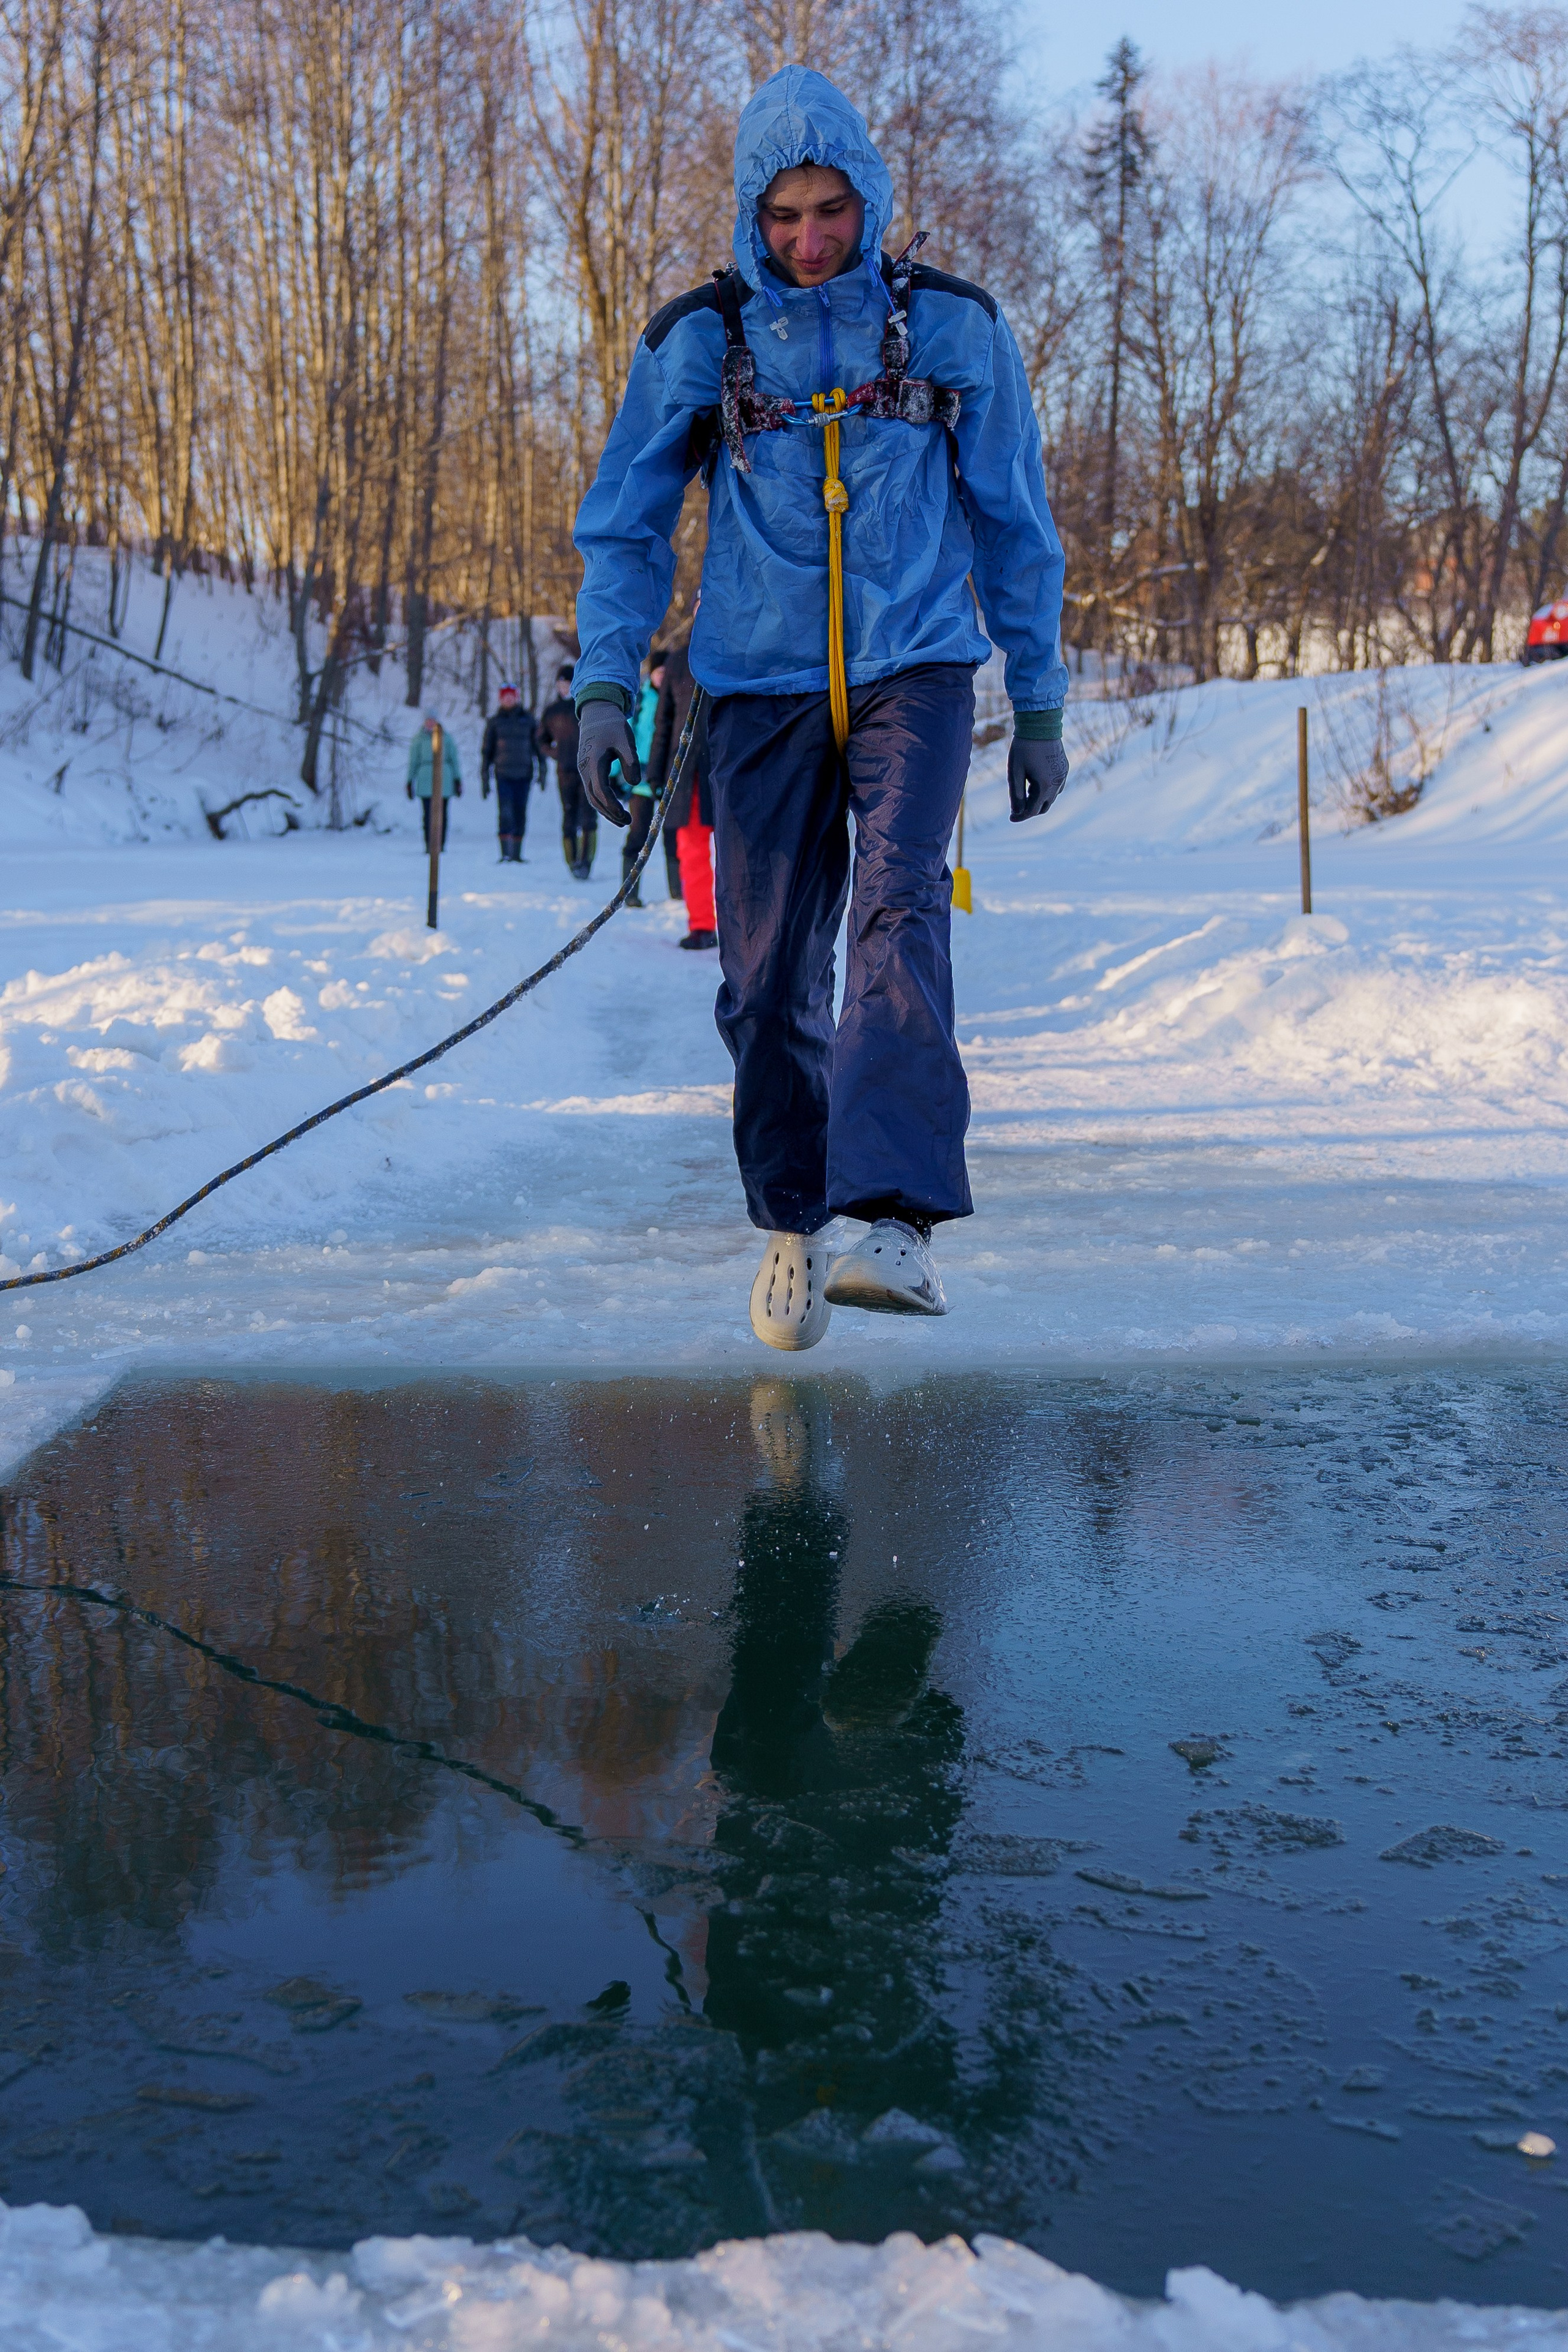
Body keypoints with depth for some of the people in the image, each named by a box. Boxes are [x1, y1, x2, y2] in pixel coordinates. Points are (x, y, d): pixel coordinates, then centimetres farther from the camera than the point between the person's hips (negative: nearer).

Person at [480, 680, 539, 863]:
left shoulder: (528, 719, 9)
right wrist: (485, 779, 6)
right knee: (505, 812, -16)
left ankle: (517, 853, 12)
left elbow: (538, 745, 13)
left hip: (524, 773, 2)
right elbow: (487, 750, 10)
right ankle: (505, 853, -18)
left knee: (520, 814, 4)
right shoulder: (494, 721, 7)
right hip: (503, 774, -2)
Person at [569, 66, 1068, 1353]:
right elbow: (625, 526, 8)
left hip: (914, 671, -1)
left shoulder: (953, 324, 4)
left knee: (899, 906, -24)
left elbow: (1015, 524, 11)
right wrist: (606, 682, -5)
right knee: (768, 975, 1)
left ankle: (898, 1220, -33)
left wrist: (1039, 704, 10)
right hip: (762, 684, 1)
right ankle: (793, 1226, 19)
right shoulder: (696, 340, 3)